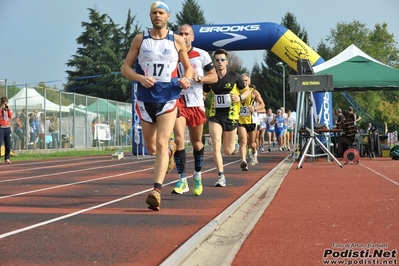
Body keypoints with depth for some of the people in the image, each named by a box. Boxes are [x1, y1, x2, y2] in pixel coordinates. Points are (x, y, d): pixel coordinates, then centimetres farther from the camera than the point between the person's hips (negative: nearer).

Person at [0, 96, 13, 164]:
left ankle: (7, 158, 9)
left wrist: (8, 109, -2)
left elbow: (10, 116, 4)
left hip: (8, 128, 5)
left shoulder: (8, 109, 15)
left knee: (8, 144, 3)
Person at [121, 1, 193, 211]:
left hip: (168, 99, -2)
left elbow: (188, 66, 14)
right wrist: (140, 78, -16)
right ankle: (171, 148, 48)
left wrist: (187, 79, -8)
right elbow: (125, 68, 3)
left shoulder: (177, 41, 1)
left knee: (161, 144, -15)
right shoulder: (140, 39, 2)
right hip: (145, 99, 2)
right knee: (151, 148, 13)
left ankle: (156, 191, -21)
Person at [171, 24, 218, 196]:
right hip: (177, 102, -1)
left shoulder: (201, 55, 2)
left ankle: (197, 176, 30)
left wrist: (198, 78, -13)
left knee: (196, 142, 10)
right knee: (179, 139, -16)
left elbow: (214, 77, 4)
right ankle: (182, 180, -11)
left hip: (196, 103, 1)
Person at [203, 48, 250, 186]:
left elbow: (246, 91, 7)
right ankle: (221, 176, -11)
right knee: (216, 146, -16)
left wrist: (240, 97, -13)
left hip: (231, 116, -1)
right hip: (215, 116, 1)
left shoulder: (234, 76, -4)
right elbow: (203, 93, 15)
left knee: (228, 150, 7)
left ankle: (232, 141, 45)